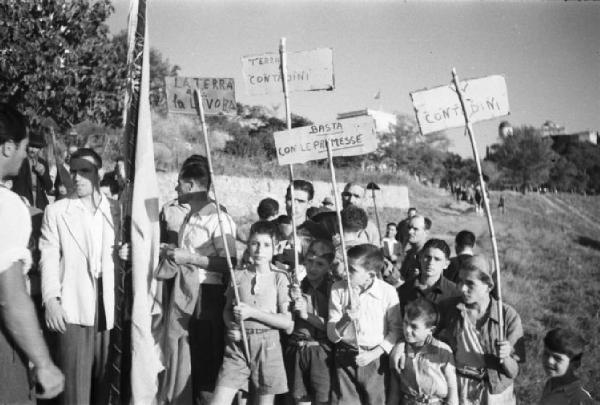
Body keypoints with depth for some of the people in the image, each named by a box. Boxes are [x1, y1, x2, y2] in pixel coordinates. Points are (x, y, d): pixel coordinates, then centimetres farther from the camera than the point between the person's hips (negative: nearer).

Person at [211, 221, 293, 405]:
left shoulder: (279, 278, 0)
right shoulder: (238, 275, 5)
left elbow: (288, 323, -5)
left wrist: (252, 312, -13)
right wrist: (231, 325, -5)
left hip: (268, 347, -1)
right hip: (237, 346, 1)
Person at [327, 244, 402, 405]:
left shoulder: (388, 292, -9)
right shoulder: (338, 288, -4)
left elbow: (396, 329, -2)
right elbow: (332, 335, -3)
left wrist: (375, 353, -12)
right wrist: (346, 319, -22)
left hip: (375, 360, -1)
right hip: (345, 359, 1)